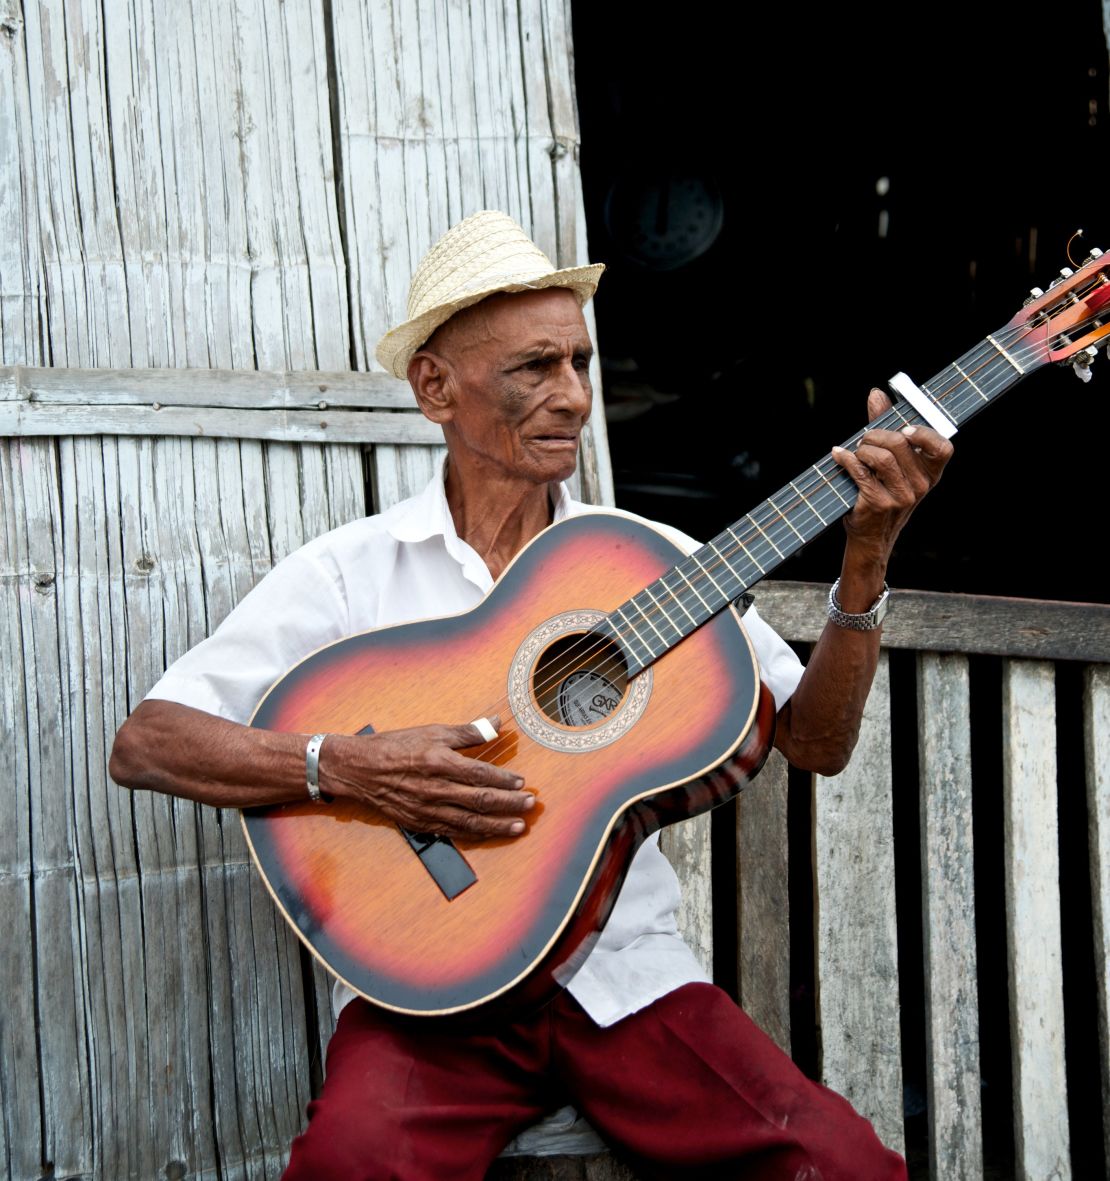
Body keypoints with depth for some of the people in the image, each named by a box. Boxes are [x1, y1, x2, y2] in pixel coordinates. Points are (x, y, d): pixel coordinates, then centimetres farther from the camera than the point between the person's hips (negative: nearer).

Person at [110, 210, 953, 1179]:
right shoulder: (350, 573, 0)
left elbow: (814, 743, 5)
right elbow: (143, 742, -7)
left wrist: (866, 562, -9)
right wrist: (345, 767, -21)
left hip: (628, 973, 3)